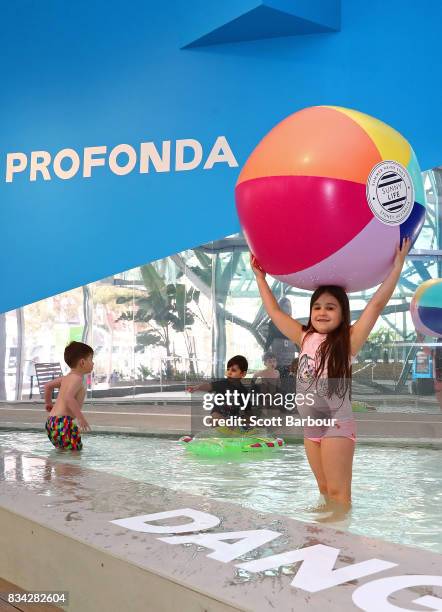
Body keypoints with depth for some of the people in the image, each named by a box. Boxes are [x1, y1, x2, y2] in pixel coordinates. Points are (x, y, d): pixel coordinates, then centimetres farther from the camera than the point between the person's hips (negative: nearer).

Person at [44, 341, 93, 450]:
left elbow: (48, 386, 32)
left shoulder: (67, 378, 20)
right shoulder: (77, 378, -10)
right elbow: (68, 398, -26)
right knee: (76, 450, -11)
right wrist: (80, 418, -26)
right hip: (62, 421, -10)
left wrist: (48, 403, 46)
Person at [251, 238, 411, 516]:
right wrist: (260, 276, 15)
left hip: (338, 425, -6)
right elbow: (275, 311, 11)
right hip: (310, 426, 6)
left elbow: (378, 304, -15)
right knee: (325, 490, 15)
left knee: (338, 492, -2)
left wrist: (398, 264, -17)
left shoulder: (348, 340, -10)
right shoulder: (306, 338, 3)